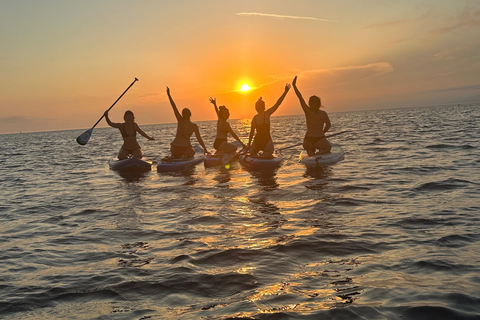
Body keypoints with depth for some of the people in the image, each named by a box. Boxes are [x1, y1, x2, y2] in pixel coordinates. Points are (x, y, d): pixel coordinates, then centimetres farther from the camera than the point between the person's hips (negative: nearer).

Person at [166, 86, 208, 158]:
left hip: (175, 147, 3)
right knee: (192, 151, 30)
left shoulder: (180, 120, 1)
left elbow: (174, 107, 2)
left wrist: (168, 94, 7)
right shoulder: (194, 126, 0)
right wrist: (205, 149, 10)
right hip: (185, 148, -3)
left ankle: (174, 156, 4)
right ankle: (186, 156, -3)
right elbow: (199, 139, 0)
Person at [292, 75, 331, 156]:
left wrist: (294, 85, -3)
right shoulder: (323, 114, -4)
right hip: (320, 140, -1)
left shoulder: (308, 111, -5)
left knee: (306, 146, 37)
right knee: (328, 147, 32)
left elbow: (300, 97, -5)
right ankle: (322, 151, -4)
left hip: (308, 141, 1)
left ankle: (310, 151, 0)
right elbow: (328, 125, 9)